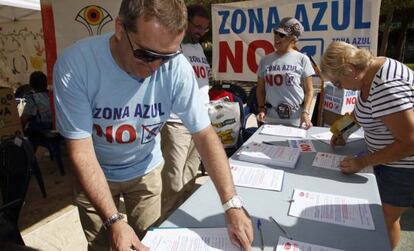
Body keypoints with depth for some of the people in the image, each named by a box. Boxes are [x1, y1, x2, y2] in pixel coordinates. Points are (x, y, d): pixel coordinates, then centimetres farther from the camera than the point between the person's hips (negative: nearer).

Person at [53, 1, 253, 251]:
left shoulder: (177, 68, -25)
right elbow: (81, 151, -24)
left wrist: (232, 204, -26)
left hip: (146, 171, 1)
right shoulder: (74, 66, -29)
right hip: (94, 174, 0)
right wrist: (113, 220, -31)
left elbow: (204, 134, -20)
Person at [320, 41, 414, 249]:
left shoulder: (385, 87, -33)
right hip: (389, 156, 8)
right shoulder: (369, 71, -2)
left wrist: (363, 162, -23)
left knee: (385, 218, 9)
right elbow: (365, 110, 16)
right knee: (382, 212, 21)